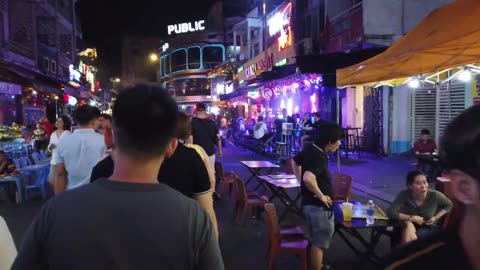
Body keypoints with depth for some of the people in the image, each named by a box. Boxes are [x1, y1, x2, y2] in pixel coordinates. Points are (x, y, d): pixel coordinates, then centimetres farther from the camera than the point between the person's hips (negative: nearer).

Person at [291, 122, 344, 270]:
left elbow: (295, 163, 18)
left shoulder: (310, 148, 2)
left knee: (316, 239, 26)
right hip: (319, 205, -9)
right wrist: (321, 196, -26)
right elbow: (308, 178, -43)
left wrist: (302, 184, 15)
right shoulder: (319, 157, -27)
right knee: (320, 242, 7)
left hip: (308, 202, 10)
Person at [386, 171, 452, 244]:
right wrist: (413, 218, -26)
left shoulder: (435, 195, -20)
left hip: (428, 228, -1)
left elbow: (449, 205, 2)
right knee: (408, 225, -36)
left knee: (409, 239, -31)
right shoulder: (404, 195, -23)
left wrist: (436, 217, -10)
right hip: (408, 227, 1)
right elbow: (390, 212, -30)